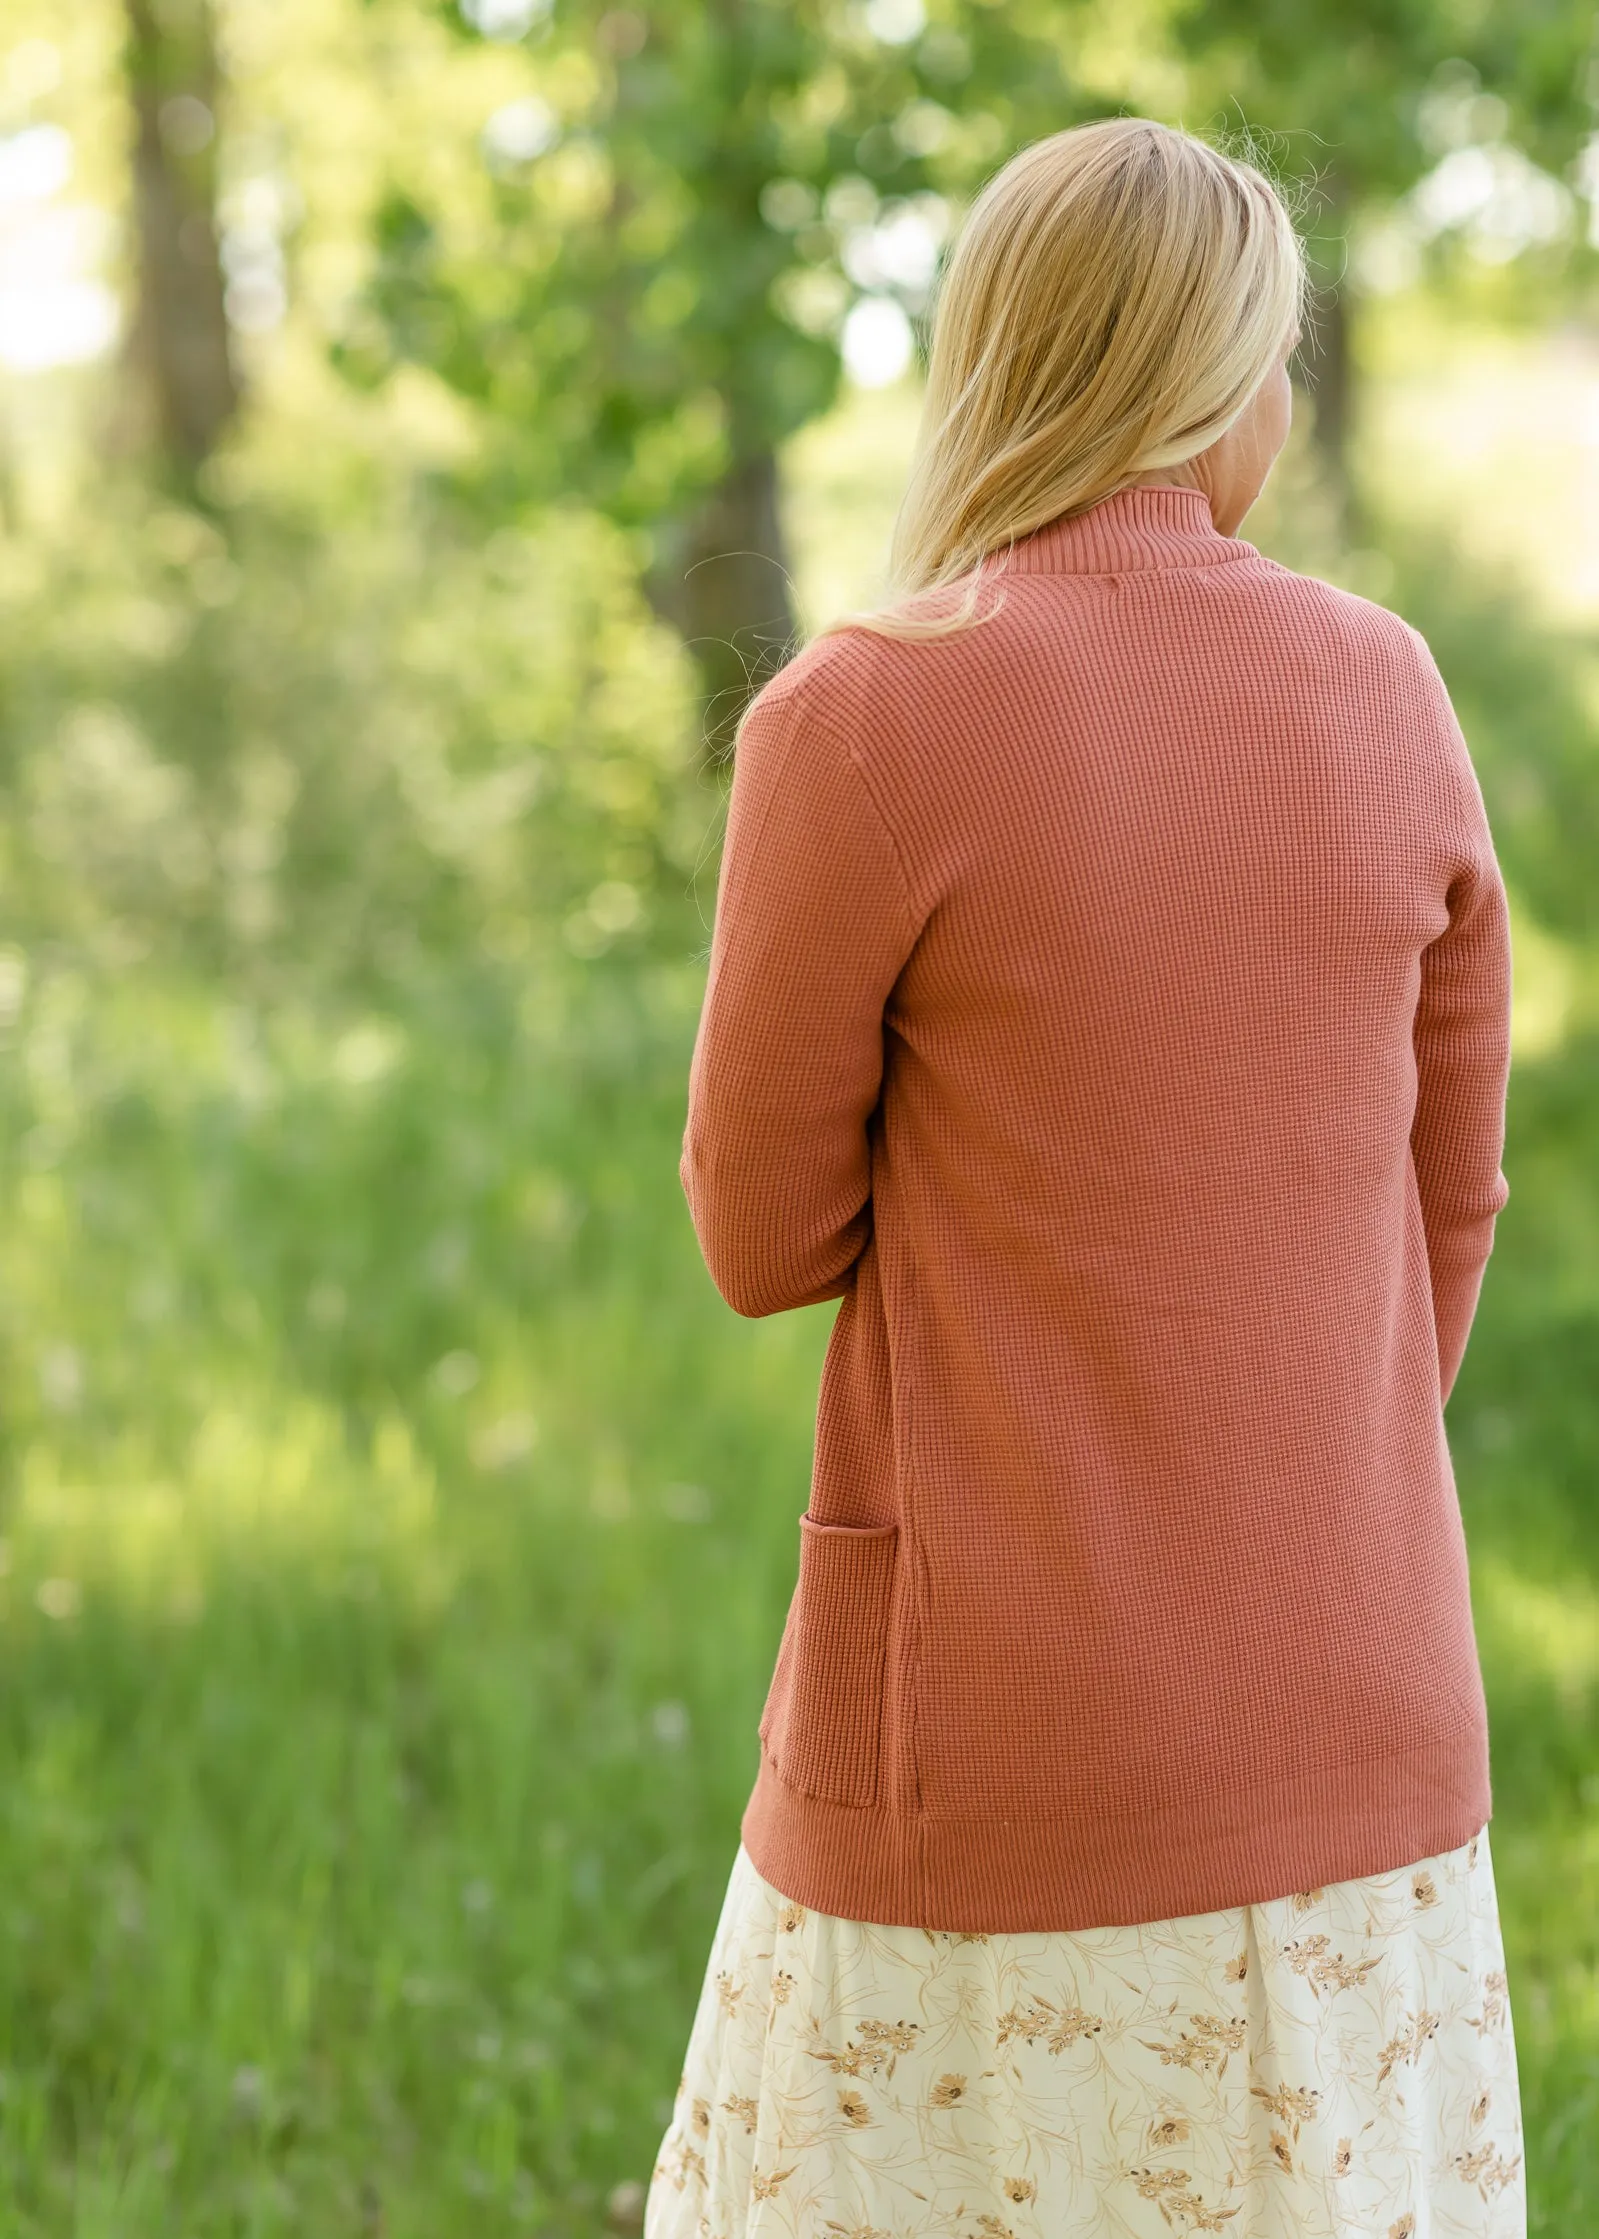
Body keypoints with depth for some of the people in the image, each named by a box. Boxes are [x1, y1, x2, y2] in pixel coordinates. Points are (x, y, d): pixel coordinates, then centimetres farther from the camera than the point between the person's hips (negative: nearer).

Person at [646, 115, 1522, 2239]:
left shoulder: (862, 720, -14)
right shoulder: (1388, 693, 1)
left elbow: (766, 1231, -5)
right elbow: (1446, 1192, 9)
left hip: (1005, 1739, -4)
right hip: (1360, 1741, 5)